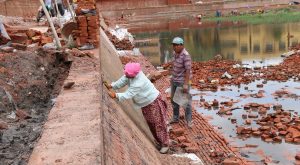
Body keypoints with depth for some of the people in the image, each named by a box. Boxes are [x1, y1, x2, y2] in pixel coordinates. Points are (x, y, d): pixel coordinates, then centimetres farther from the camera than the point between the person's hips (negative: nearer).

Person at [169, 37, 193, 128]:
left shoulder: (186, 55, -24)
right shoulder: (175, 53, 2)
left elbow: (188, 70, -24)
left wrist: (186, 84, -26)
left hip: (183, 81, -8)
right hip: (174, 80, 8)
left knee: (186, 101, 2)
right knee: (174, 99, 16)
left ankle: (189, 120, 17)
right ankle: (175, 118, 31)